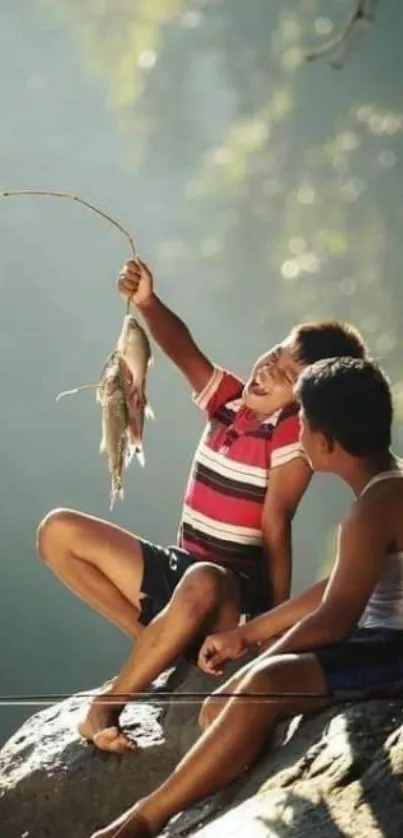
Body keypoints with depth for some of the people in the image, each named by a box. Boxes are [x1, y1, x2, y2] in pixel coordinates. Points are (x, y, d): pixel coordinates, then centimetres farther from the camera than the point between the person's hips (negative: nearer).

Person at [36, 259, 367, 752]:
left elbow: (275, 525, -16)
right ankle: (156, 640, -4)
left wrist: (277, 619, -16)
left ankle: (107, 705, -28)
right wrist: (147, 304, -31)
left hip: (233, 597, -7)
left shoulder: (294, 434, -12)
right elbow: (183, 350, -12)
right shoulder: (229, 401, 4)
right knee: (58, 531, -2)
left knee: (203, 583, -45)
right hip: (177, 571, 7)